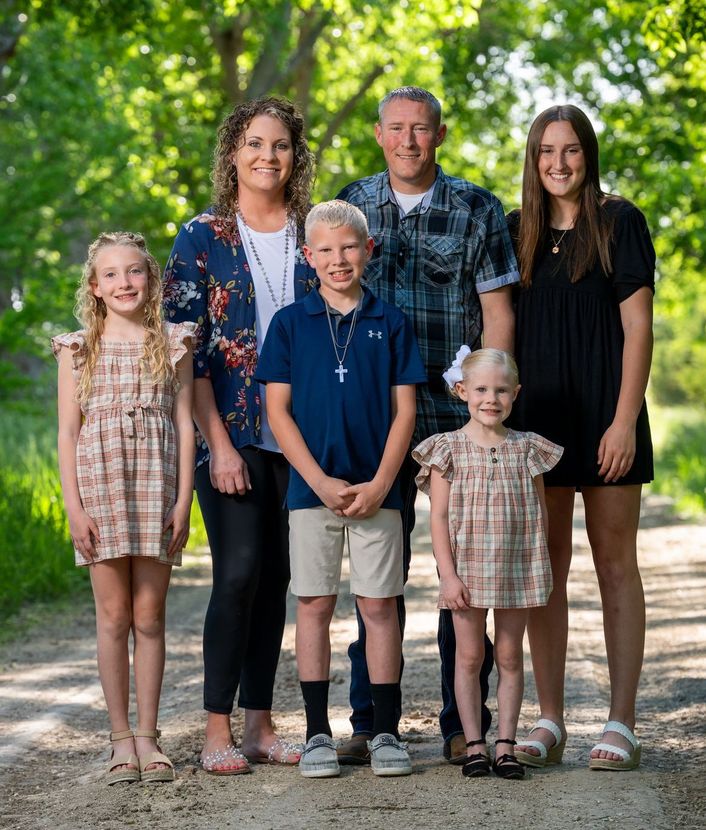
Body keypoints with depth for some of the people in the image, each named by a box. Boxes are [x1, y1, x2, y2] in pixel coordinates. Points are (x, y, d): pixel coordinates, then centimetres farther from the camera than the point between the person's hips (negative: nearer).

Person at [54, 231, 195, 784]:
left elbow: (184, 422, 4)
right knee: (113, 615, 2)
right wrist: (75, 507, -4)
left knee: (150, 615, 3)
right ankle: (121, 737, 9)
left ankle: (148, 736, 10)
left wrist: (183, 499, -3)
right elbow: (68, 432, 4)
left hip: (157, 487, 0)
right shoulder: (78, 349, 6)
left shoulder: (173, 344, 6)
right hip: (100, 486, 0)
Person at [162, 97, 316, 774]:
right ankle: (217, 730, -5)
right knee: (239, 571, -12)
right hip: (230, 433, -3)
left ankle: (259, 723, 14)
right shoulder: (203, 237, 0)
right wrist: (218, 444, -11)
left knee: (275, 577, 6)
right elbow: (185, 347, -4)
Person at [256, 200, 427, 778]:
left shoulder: (391, 323, 4)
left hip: (377, 490, 0)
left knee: (380, 605, 3)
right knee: (314, 605, 4)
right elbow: (278, 411, 0)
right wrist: (320, 481, -9)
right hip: (311, 487, 0)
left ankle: (386, 732, 10)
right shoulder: (290, 323, 3)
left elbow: (404, 410, 3)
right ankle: (317, 734, 11)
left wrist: (380, 483, -8)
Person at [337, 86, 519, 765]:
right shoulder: (351, 206, 9)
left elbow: (497, 313, 1)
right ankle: (371, 722, 12)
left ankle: (464, 724, 9)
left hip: (456, 415, -2)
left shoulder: (477, 210, 3)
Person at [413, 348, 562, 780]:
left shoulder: (527, 449, 4)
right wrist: (449, 575, -10)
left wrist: (540, 567, 2)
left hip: (517, 569, 2)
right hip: (468, 569, -1)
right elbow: (439, 517, -4)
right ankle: (474, 744, 10)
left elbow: (540, 513, 8)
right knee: (469, 656, 4)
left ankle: (506, 744, 11)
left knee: (510, 656, 6)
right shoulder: (449, 449, -2)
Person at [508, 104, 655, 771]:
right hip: (536, 416, 4)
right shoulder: (516, 230, 10)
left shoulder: (619, 222, -1)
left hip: (604, 412, -4)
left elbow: (637, 327, -5)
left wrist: (625, 419, -13)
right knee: (546, 567, 5)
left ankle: (621, 724, 4)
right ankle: (548, 722, 10)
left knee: (615, 564, 1)